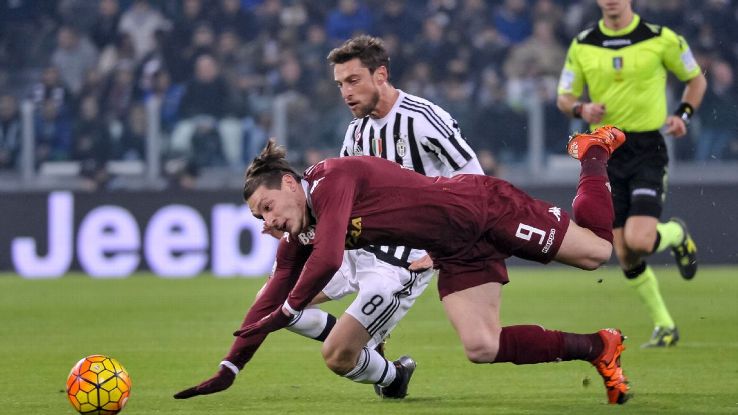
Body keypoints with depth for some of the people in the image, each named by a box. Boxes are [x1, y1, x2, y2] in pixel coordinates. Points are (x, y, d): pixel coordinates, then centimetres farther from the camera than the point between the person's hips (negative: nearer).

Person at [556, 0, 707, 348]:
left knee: (639, 241, -20)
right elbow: (564, 97, 10)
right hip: (605, 153, 3)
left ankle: (676, 234, 17)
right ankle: (664, 326, 18)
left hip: (647, 149, -3)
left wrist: (683, 114, -6)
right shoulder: (582, 45, 4)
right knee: (625, 256, 1)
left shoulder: (661, 39, -3)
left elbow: (696, 79, 11)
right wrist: (581, 109, -12)